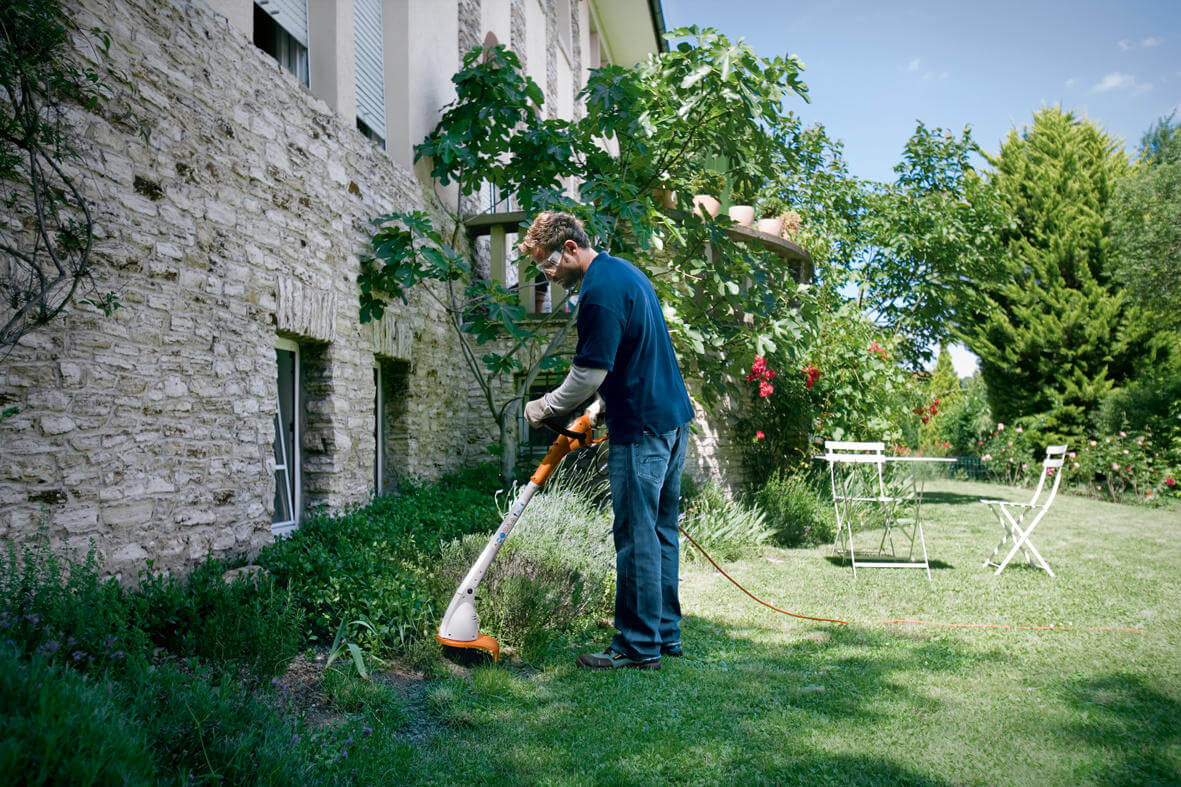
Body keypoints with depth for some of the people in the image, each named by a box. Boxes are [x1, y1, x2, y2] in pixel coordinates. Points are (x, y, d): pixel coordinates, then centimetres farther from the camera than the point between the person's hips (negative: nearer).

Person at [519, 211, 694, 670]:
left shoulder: (600, 290, -16)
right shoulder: (624, 271, 16)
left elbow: (590, 373, -18)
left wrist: (544, 408, -3)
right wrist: (599, 408, 23)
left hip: (640, 428, -10)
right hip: (673, 416, 10)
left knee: (636, 537, -3)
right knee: (660, 529, 15)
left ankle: (638, 646, 7)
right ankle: (665, 632, 24)